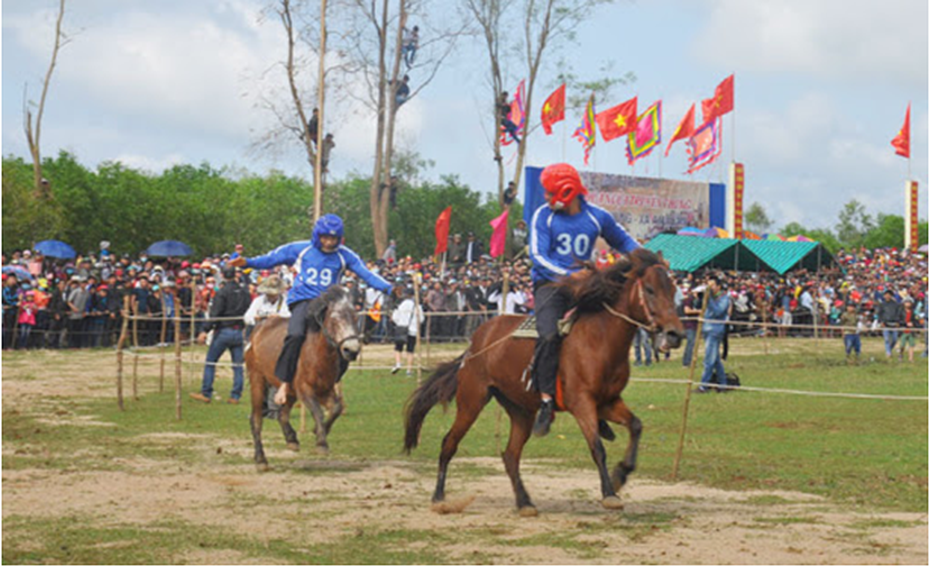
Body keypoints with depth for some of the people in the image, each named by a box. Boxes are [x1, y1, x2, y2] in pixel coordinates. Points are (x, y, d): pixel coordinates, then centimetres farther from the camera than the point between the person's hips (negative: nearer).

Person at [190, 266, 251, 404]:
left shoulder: (222, 292, -11)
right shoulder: (245, 291, 5)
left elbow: (215, 314, -16)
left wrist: (205, 330, -15)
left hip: (223, 331, -5)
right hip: (239, 331, 5)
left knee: (210, 362, 5)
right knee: (237, 364, 7)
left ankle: (206, 393, 5)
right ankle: (235, 395, 6)